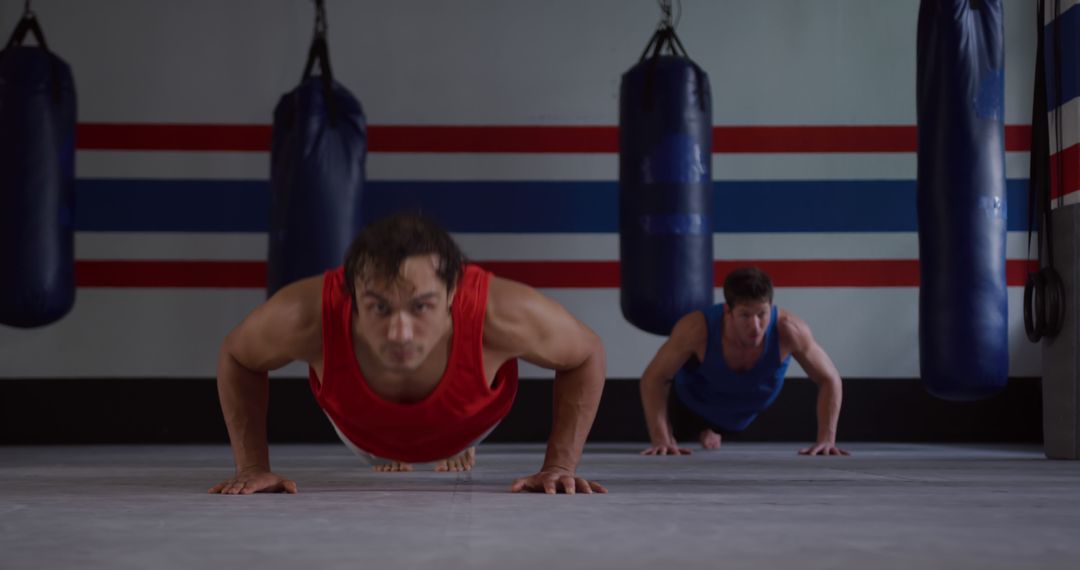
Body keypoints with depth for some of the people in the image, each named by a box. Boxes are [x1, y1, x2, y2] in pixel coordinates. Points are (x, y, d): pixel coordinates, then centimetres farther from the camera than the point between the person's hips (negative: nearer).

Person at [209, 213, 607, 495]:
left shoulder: (503, 314, -48)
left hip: (465, 423, 0)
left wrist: (559, 466, -29)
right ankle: (385, 458, 72)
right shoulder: (305, 316, -46)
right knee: (381, 461, 37)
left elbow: (587, 356, -25)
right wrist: (253, 468, -24)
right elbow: (236, 357, -21)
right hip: (366, 432, 0)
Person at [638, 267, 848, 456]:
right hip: (692, 402, -1)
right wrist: (660, 440, -40)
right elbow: (653, 379, -31)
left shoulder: (788, 330, -41)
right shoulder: (697, 329, -44)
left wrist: (826, 440, -35)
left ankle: (709, 429, 45)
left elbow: (829, 380, -26)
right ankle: (704, 430, 47)